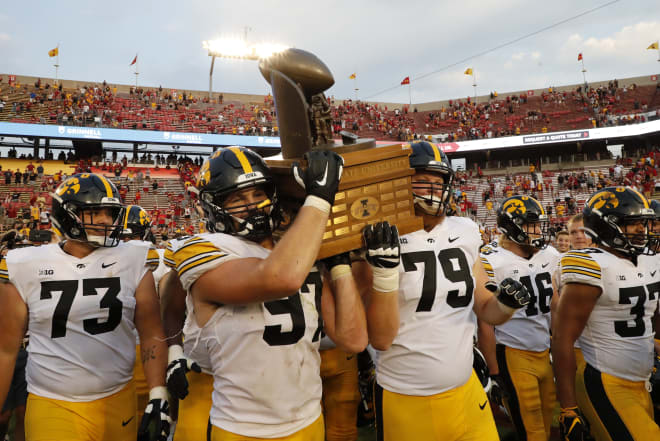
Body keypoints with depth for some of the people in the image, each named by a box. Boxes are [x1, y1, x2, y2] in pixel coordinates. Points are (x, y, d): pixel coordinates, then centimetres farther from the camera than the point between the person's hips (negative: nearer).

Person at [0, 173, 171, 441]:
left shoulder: (132, 261, -5)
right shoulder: (25, 266, -4)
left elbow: (152, 335, -2)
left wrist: (158, 399, -7)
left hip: (119, 401, 1)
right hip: (52, 408, 0)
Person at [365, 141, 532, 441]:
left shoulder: (465, 232, 2)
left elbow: (486, 310, 11)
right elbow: (380, 339, -15)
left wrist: (506, 304, -10)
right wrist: (384, 270, -25)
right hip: (404, 399, -4)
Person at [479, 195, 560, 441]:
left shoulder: (549, 255, 7)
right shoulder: (491, 262, -14)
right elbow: (485, 322, -13)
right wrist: (494, 370, -11)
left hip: (546, 353, 6)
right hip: (515, 356, -6)